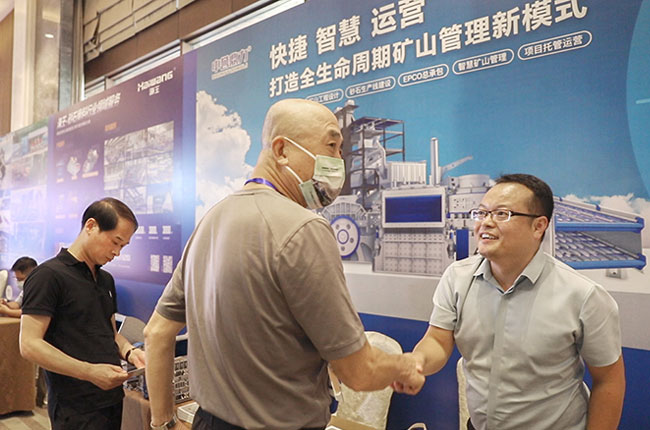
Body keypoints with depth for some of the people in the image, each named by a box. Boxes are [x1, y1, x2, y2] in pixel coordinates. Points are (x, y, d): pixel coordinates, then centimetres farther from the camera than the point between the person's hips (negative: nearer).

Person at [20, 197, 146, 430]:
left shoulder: (106, 279, 12)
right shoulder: (48, 275, -12)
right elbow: (30, 345, -18)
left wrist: (129, 351, -2)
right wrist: (90, 372, -24)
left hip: (113, 398, 8)